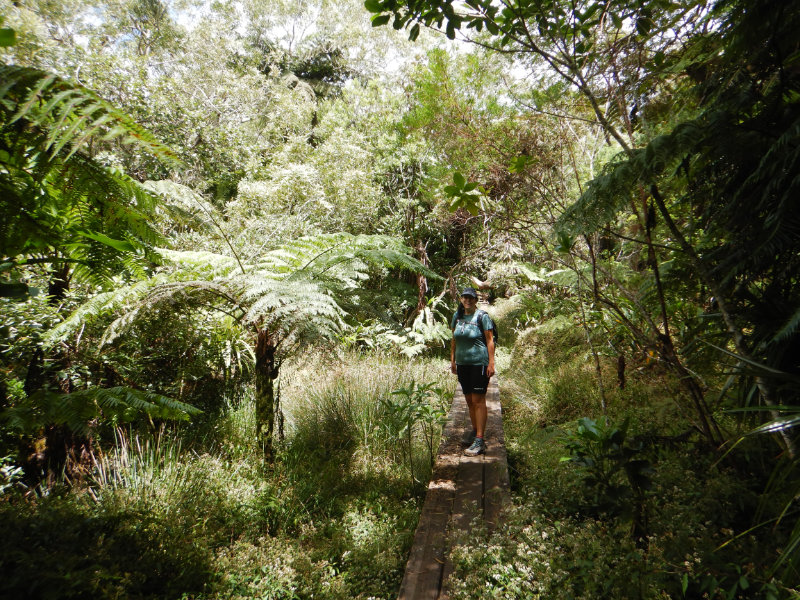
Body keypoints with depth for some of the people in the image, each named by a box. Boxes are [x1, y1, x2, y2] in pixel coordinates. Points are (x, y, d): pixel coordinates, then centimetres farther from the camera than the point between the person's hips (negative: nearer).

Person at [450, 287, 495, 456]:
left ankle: (479, 441, -5)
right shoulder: (457, 316, 9)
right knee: (469, 400, 13)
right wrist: (452, 359, 15)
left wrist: (491, 363, -13)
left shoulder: (482, 316, -7)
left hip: (479, 363, -6)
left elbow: (489, 340, -8)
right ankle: (475, 432, 28)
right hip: (462, 364, 6)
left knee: (478, 400, -7)